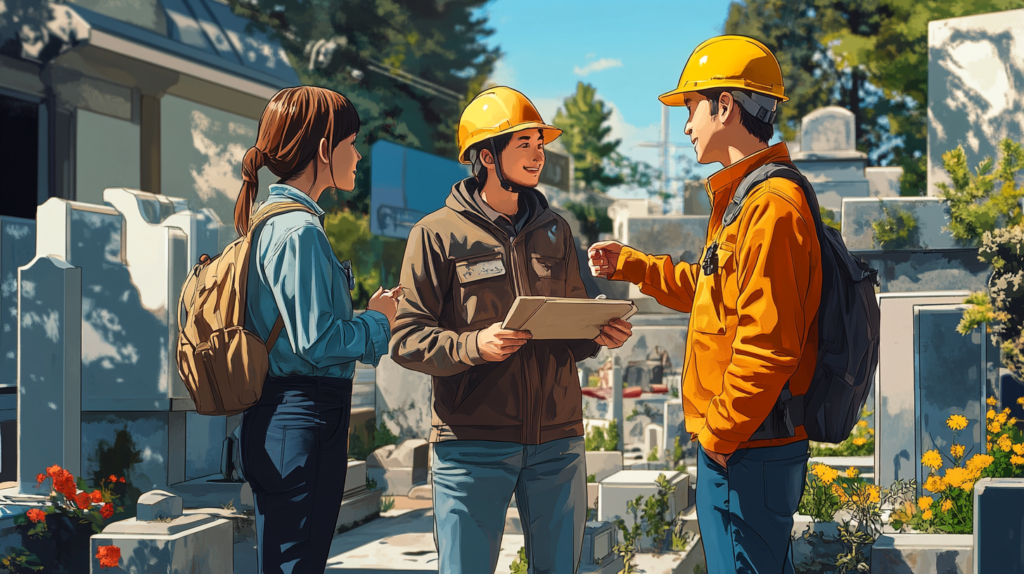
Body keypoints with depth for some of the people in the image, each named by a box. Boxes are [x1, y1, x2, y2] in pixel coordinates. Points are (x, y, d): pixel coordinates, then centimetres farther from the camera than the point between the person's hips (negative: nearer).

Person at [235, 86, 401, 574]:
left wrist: (369, 315, 15)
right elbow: (316, 342, -21)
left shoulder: (272, 221, 15)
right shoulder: (299, 231, -16)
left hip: (279, 419, 10)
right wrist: (377, 321, -5)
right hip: (305, 422, -10)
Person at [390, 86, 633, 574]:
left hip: (557, 442, 5)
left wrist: (600, 336, -1)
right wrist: (474, 346, -22)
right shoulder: (438, 234, -1)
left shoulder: (554, 231, 15)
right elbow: (406, 340, -6)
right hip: (472, 444, -4)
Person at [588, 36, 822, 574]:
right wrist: (628, 264, 31)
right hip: (730, 443, 11)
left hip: (745, 450, -11)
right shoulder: (744, 198, 15)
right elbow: (709, 289, 29)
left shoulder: (770, 207, -21)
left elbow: (768, 346, -25)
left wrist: (718, 434, -17)